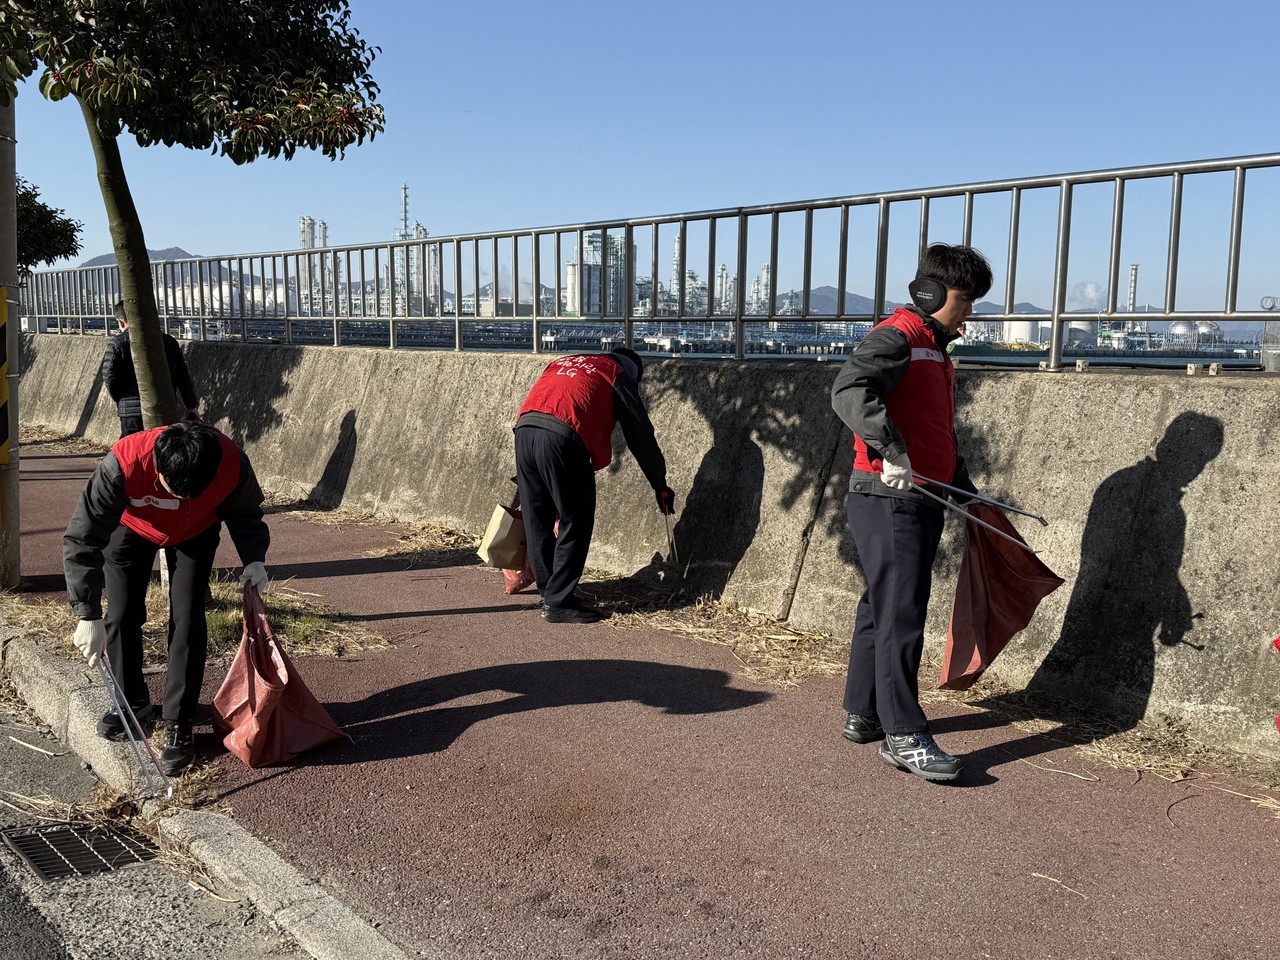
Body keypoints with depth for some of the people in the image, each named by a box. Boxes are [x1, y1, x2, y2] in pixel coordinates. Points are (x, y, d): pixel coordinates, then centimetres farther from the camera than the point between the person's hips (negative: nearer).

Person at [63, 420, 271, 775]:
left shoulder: (232, 464, -38)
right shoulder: (123, 464, -43)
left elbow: (245, 515, -14)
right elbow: (81, 539, -35)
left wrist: (254, 559, -32)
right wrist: (88, 615, -38)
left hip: (196, 532, 0)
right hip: (131, 526, 0)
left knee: (187, 619, -9)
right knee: (122, 616, 0)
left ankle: (179, 726, -1)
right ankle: (133, 704, 23)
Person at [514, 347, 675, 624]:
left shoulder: (561, 363, 33)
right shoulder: (620, 375, 17)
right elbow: (640, 435, 14)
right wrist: (660, 485, 22)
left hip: (524, 430, 7)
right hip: (561, 438, -6)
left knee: (537, 521, 15)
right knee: (575, 524, 4)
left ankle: (550, 592, 24)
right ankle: (559, 602, 4)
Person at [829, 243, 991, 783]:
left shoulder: (936, 352, 21)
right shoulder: (896, 338, -10)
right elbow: (848, 391, -29)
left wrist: (965, 491, 30)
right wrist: (890, 449, -38)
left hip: (920, 504, 10)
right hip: (887, 500, -10)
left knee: (883, 609, 15)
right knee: (900, 616, -8)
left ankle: (862, 714, 26)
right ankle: (903, 736, -2)